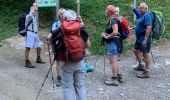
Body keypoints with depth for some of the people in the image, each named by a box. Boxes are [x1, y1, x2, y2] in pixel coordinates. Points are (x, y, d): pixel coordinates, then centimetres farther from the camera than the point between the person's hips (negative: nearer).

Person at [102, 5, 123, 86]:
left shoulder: (113, 20, -17)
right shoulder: (112, 20, 12)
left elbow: (115, 32, -28)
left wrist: (107, 37, -17)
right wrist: (105, 34, 8)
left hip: (113, 42, -10)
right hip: (114, 42, 10)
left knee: (113, 61, -5)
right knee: (115, 60, 17)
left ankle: (114, 79, 0)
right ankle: (119, 76, 24)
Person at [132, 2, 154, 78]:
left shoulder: (147, 16, -18)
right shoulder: (143, 15, 13)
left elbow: (149, 28, -27)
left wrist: (145, 40, -30)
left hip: (144, 38, -11)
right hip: (139, 38, 11)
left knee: (145, 54, -3)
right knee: (136, 51, 21)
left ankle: (146, 72, 5)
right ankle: (141, 65, 38)